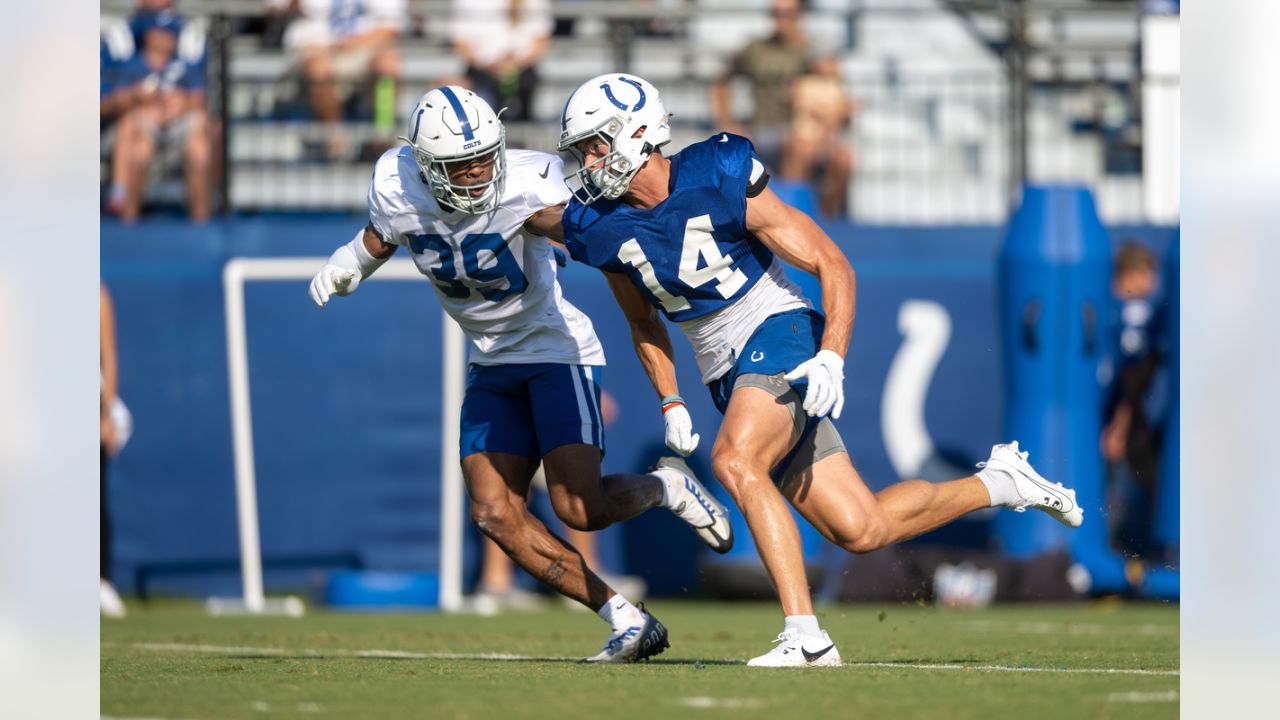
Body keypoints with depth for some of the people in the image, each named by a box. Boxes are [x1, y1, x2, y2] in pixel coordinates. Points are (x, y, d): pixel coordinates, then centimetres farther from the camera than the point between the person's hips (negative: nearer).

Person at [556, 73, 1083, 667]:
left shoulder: (721, 184, -16)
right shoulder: (604, 230, 0)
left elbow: (833, 267, -11)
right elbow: (643, 323, 20)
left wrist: (831, 359, -23)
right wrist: (671, 406, 9)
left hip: (780, 336, -6)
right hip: (728, 374, 6)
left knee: (734, 461, -33)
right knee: (860, 530, 3)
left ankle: (805, 634, -33)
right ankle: (996, 483, 26)